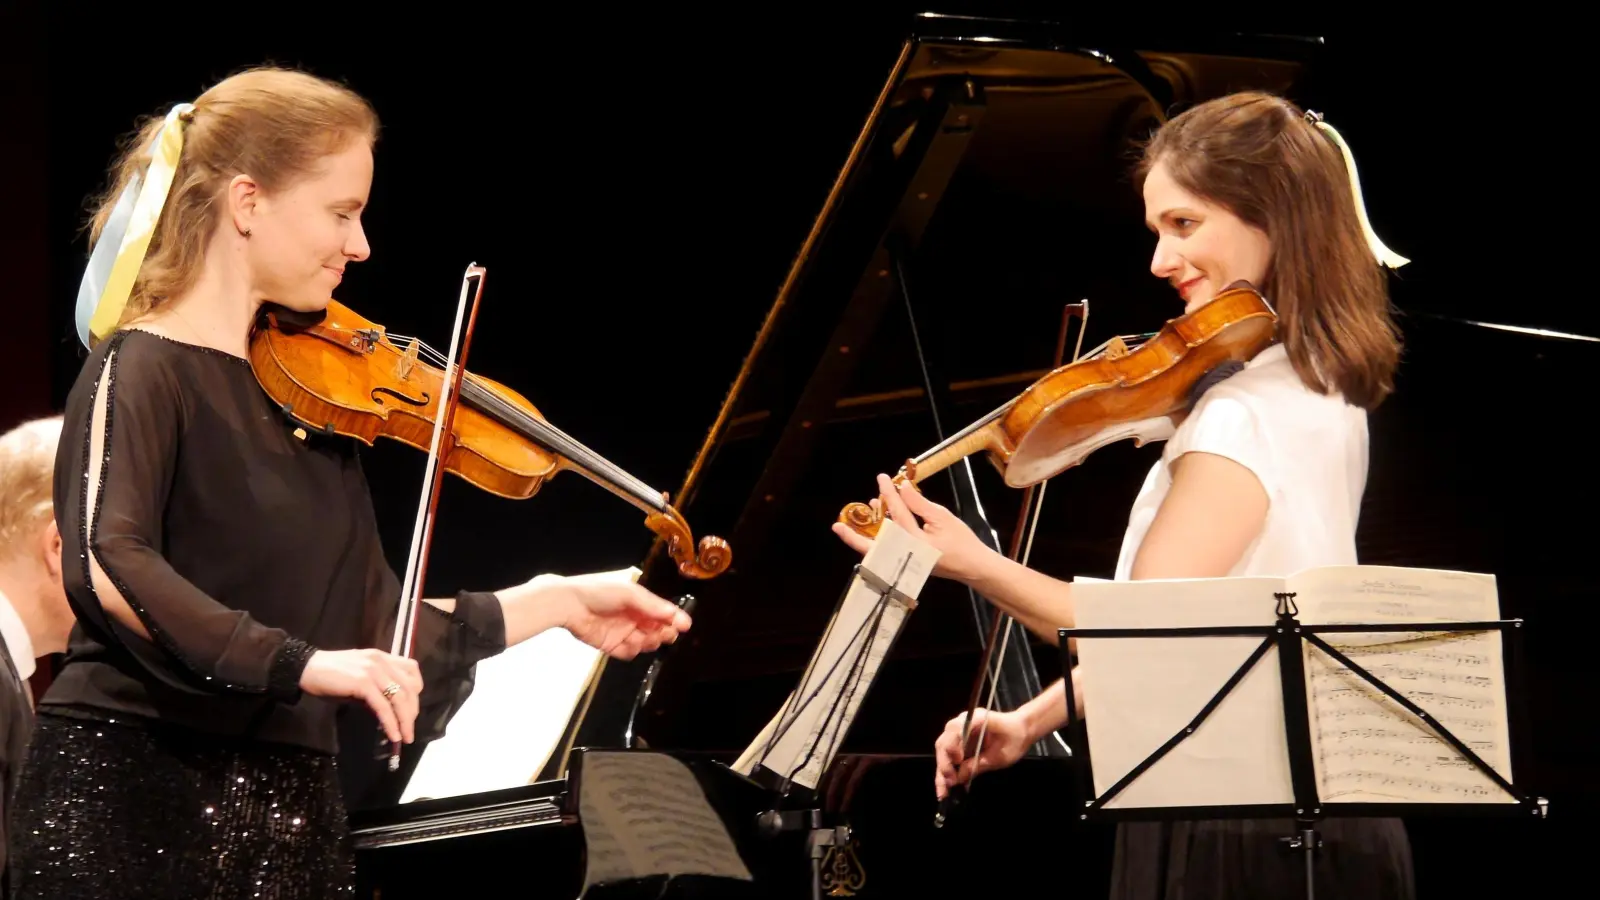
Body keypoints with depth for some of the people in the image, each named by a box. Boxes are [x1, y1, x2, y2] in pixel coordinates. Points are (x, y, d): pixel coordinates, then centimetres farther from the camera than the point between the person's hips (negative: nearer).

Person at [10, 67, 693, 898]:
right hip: (138, 801, -7)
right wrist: (304, 663, -33)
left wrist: (559, 601, 13)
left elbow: (373, 626, 16)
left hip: (293, 813, 7)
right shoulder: (144, 370, -8)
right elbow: (107, 565, -26)